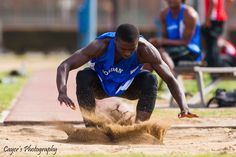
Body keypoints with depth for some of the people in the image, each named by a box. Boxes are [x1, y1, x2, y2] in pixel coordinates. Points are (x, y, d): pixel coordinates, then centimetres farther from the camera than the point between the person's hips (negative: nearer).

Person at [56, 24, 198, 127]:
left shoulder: (146, 50, -32)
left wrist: (184, 107, -44)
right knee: (83, 76, -34)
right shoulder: (101, 46, -36)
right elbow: (64, 66, -40)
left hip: (127, 87, 1)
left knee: (150, 79, -30)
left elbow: (170, 79, -28)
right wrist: (62, 93, -59)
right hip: (100, 85, -1)